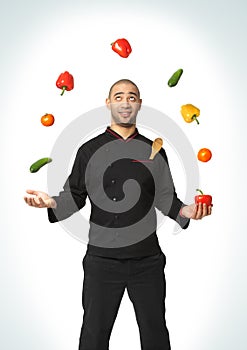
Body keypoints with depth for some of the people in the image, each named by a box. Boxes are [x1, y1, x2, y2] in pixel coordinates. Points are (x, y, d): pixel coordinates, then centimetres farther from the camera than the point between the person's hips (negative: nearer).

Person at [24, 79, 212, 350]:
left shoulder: (154, 150, 7)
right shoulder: (89, 150, 3)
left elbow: (164, 197, 10)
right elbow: (74, 197, 4)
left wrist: (184, 211, -8)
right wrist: (52, 203, -15)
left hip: (147, 259, 2)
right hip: (102, 258, -1)